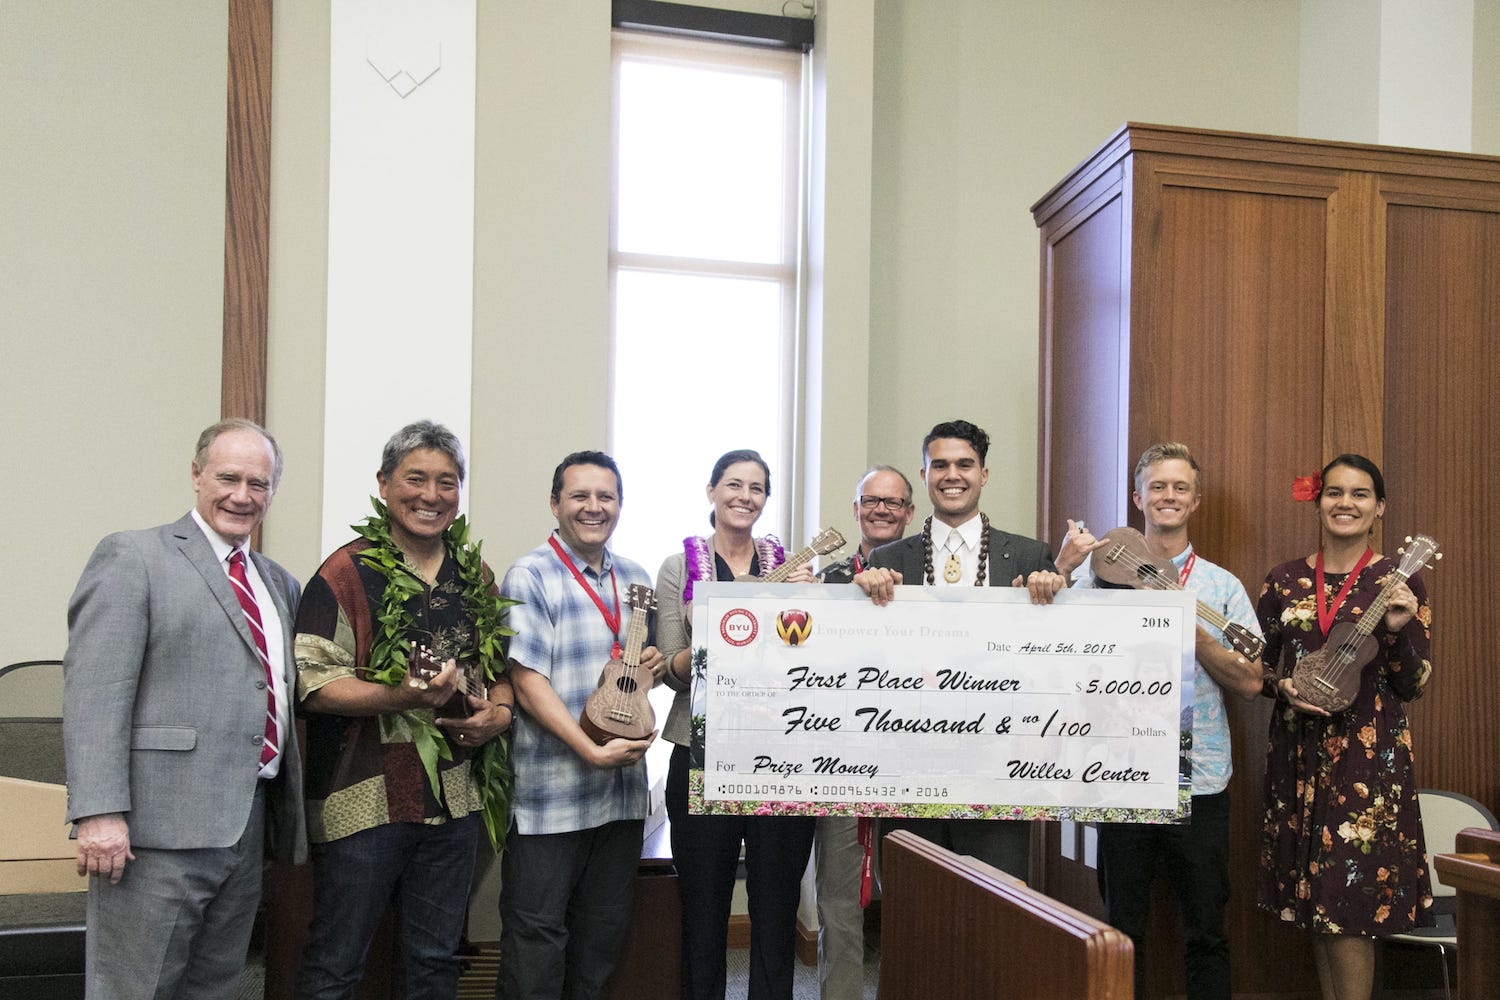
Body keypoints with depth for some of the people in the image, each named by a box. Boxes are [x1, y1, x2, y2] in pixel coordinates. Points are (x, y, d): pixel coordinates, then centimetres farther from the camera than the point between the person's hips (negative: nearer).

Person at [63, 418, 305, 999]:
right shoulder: (133, 557, -4)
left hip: (248, 826, 7)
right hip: (160, 825, -6)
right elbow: (94, 693, -12)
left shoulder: (279, 582, 18)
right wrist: (99, 812, -19)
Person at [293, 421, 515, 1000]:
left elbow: (501, 666, 20)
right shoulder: (347, 573, -7)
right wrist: (403, 696, -27)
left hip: (455, 799, 5)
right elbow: (315, 684, -13)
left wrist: (499, 710, -1)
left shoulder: (476, 577, 11)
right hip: (364, 801, -5)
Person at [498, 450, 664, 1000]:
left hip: (623, 788, 6)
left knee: (604, 932, 16)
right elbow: (528, 681, -15)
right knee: (537, 934, 2)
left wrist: (656, 665, -1)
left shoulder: (634, 579, 11)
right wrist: (593, 751, -20)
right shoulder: (530, 576, -9)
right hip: (550, 789, -6)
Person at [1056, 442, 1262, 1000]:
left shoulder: (1221, 586, 7)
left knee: (1206, 933, 9)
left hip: (1200, 781, 1)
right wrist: (1062, 567, -19)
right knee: (1123, 930, 11)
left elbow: (1250, 683, -1)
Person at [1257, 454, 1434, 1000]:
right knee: (1314, 899, 10)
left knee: (1351, 900, -4)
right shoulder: (1284, 581, 6)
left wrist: (1396, 630, -19)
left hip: (1369, 756, -3)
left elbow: (1413, 686, -2)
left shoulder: (1399, 582, -1)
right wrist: (1283, 686, -9)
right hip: (1299, 753, 3)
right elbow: (1258, 666, 12)